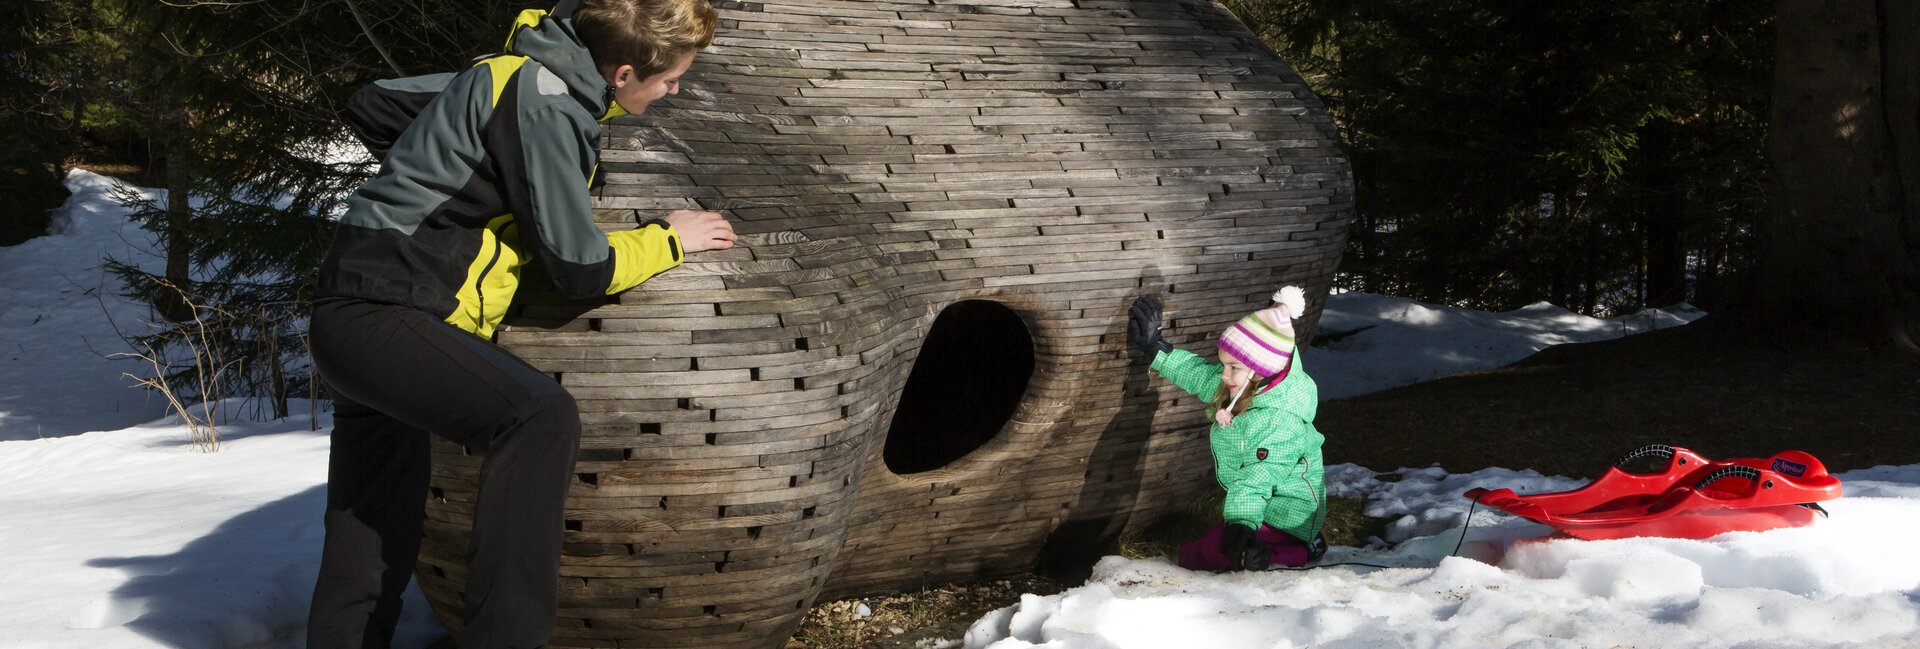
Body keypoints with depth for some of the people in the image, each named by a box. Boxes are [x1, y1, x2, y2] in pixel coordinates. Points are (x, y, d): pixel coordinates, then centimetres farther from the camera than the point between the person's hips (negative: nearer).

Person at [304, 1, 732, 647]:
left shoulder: (504, 77, 13)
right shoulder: (542, 102, -15)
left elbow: (370, 106, 25)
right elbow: (582, 267, -11)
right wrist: (669, 240, 5)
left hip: (349, 322, 10)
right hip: (377, 320, -10)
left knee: (375, 548, 12)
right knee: (540, 417, -28)